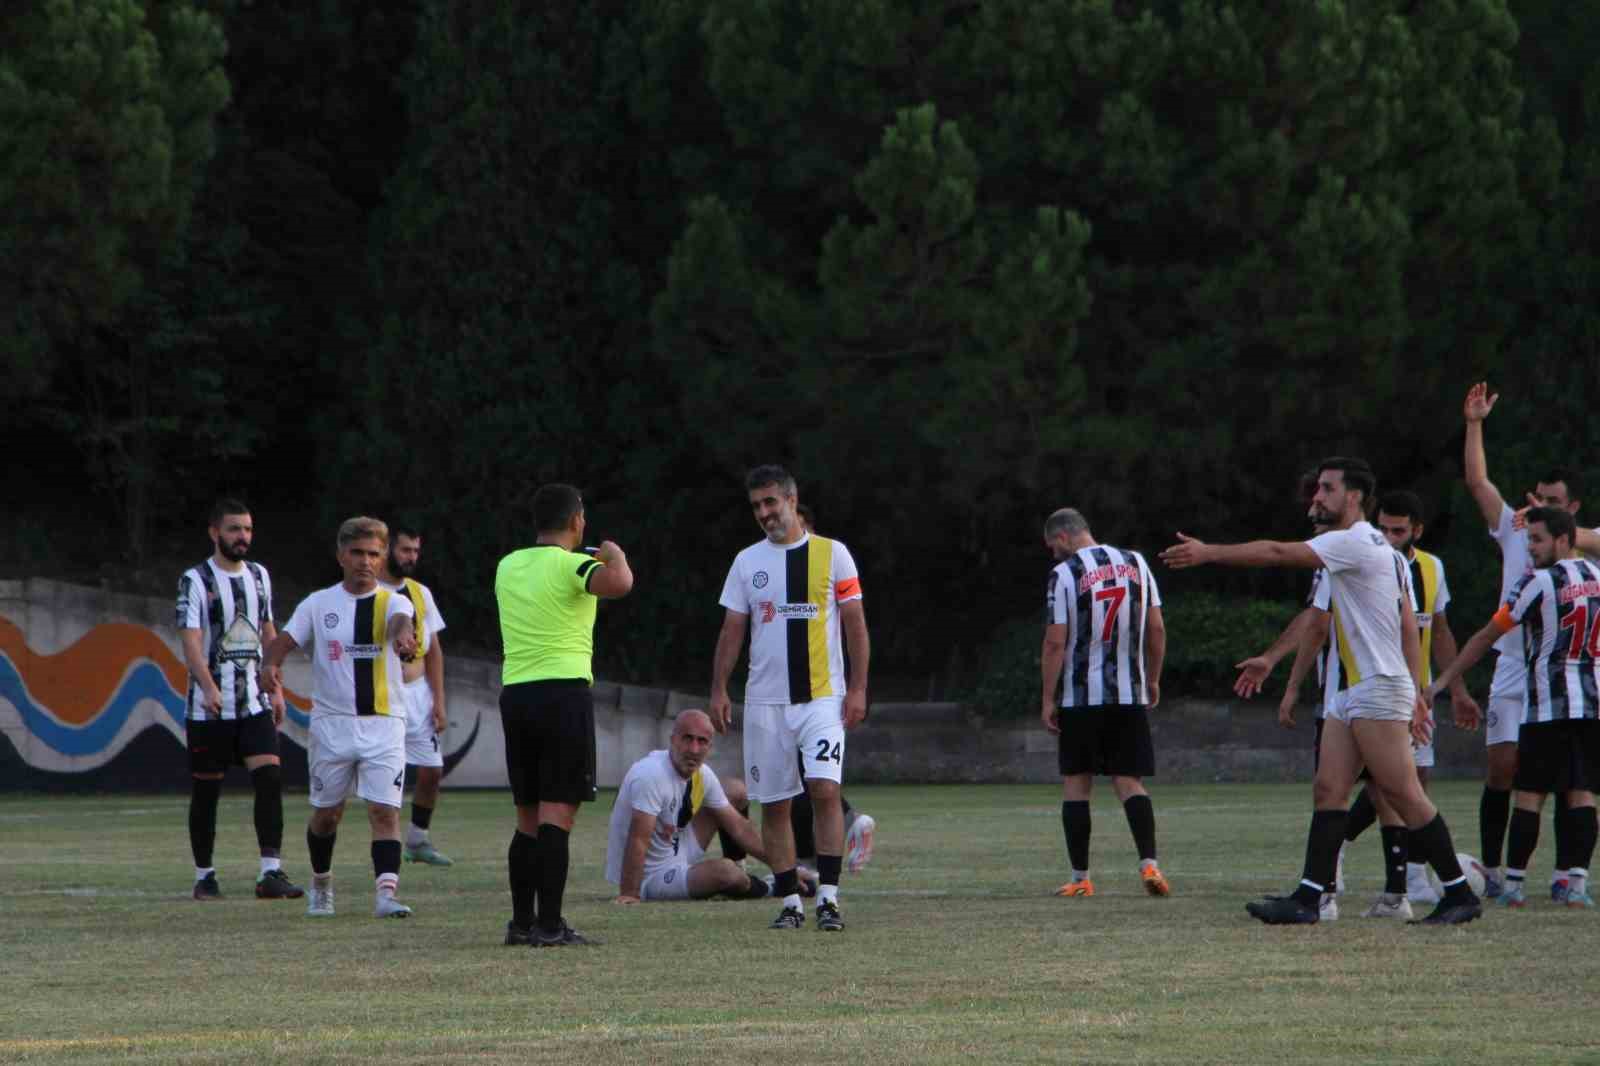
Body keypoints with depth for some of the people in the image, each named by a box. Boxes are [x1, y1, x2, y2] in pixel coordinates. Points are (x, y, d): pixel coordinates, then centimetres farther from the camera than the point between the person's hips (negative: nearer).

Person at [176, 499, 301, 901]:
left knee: (270, 777, -12)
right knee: (206, 790, 4)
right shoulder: (195, 580, -7)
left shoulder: (259, 576, 11)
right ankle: (204, 876, 16)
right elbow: (190, 639, -17)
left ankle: (271, 873, -15)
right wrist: (208, 687, -31)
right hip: (208, 707, -4)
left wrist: (275, 688, 17)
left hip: (253, 702, 4)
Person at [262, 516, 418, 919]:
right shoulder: (318, 604, 6)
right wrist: (272, 665, -25)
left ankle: (386, 892, -19)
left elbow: (400, 619, -23)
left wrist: (402, 634, -48)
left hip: (383, 724, -1)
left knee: (384, 810, -13)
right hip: (331, 723, 1)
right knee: (326, 812, 12)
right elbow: (285, 640, -1)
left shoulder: (392, 602, 1)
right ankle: (321, 885, 34)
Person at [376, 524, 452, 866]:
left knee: (432, 770, 3)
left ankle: (418, 840, 17)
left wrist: (438, 700, 6)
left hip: (418, 693, 5)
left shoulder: (421, 593, 10)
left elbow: (434, 650, 13)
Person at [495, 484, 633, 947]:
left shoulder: (507, 567, 14)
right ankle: (549, 925, -12)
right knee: (557, 813, -7)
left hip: (514, 695, 7)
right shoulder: (570, 565, -7)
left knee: (528, 817, 14)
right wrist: (614, 555, -5)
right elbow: (619, 583, -27)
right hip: (563, 691, -6)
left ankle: (522, 922, 15)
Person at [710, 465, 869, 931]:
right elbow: (731, 631, 10)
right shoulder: (747, 562, 10)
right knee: (773, 803, 2)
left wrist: (857, 688, -5)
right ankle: (790, 902, 9)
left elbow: (856, 625, 3)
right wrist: (718, 690, 0)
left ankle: (828, 897, -12)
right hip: (764, 700, 3)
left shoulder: (832, 554, 3)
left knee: (825, 788, -17)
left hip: (823, 696, -3)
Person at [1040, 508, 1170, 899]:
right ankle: (1149, 863, -15)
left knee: (1076, 784, 6)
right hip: (1130, 695, 4)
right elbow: (1156, 628, 8)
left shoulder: (1064, 574, -8)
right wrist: (1152, 680, 18)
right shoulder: (1135, 563, 6)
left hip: (1080, 697, -4)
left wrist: (1048, 698, -5)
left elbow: (1055, 642, -12)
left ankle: (1080, 878, 6)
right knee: (1129, 782, 4)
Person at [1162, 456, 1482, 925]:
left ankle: (1459, 894, -1)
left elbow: (1279, 553, -18)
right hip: (1349, 693, 10)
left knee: (1404, 795, -7)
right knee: (1328, 792, 2)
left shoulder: (1355, 543, -13)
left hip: (1379, 690, -10)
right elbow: (1409, 626, 18)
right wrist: (1414, 692, 19)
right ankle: (1307, 898, -2)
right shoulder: (1380, 548, 17)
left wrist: (1208, 553, -14)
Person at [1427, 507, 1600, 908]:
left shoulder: (1538, 583, -8)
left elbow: (1487, 637, -4)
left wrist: (1444, 680, 2)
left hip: (1547, 705, -5)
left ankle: (1514, 883, 1)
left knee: (1529, 793, 1)